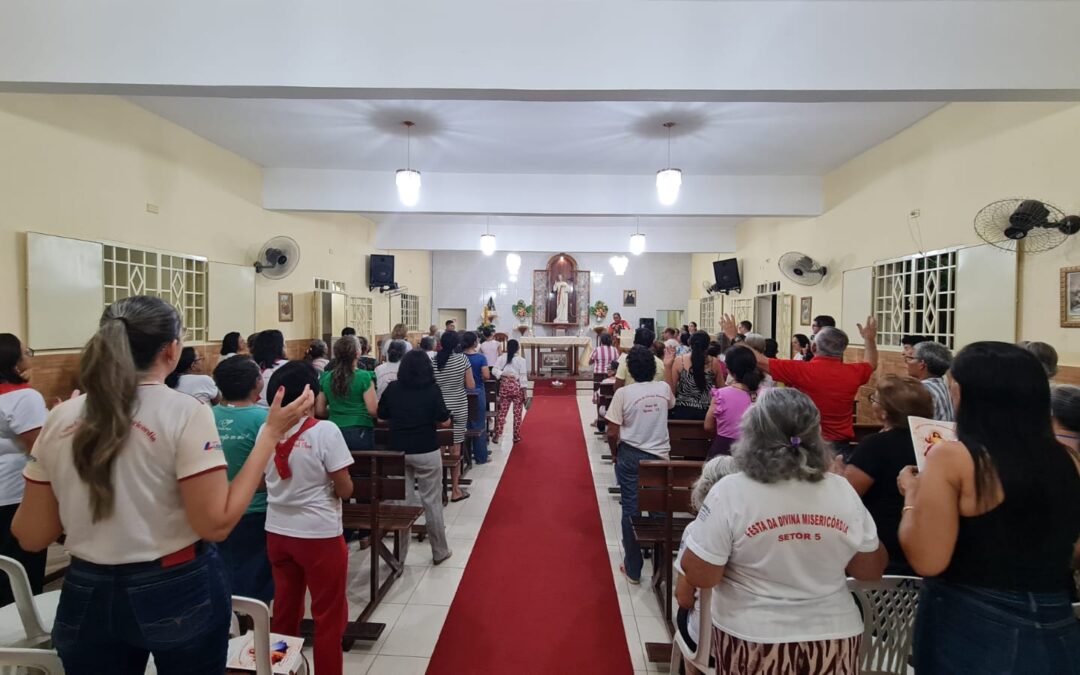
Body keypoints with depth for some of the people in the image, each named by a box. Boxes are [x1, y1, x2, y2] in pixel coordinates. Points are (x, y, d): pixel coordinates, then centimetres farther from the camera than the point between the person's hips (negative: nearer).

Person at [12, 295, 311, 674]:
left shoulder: (61, 419, -4)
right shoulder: (185, 413, -18)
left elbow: (30, 536, 4)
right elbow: (217, 523, -20)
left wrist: (56, 426, 12)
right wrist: (271, 434, -16)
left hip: (89, 594, 4)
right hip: (179, 591, -3)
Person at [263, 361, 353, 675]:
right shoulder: (325, 431, -19)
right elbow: (345, 490, -15)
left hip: (277, 532, 6)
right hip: (319, 534, -5)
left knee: (284, 610, 22)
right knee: (328, 615, 12)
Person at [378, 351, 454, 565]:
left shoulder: (393, 388, -2)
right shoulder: (432, 389, -10)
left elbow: (381, 416, 8)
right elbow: (445, 421, -8)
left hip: (398, 451, 3)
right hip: (426, 452, -3)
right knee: (432, 502, 7)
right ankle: (439, 551, 19)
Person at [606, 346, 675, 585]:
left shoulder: (623, 393, -14)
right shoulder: (664, 388, -3)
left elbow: (612, 433, -14)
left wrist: (616, 453, 6)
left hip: (630, 457, -3)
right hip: (659, 456, 3)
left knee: (631, 510, 8)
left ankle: (633, 568, 17)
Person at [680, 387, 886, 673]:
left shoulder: (731, 492, -20)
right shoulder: (842, 491, -9)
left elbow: (699, 576, -16)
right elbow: (871, 570, 3)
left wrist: (706, 533, 0)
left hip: (753, 639, -2)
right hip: (834, 637, 3)